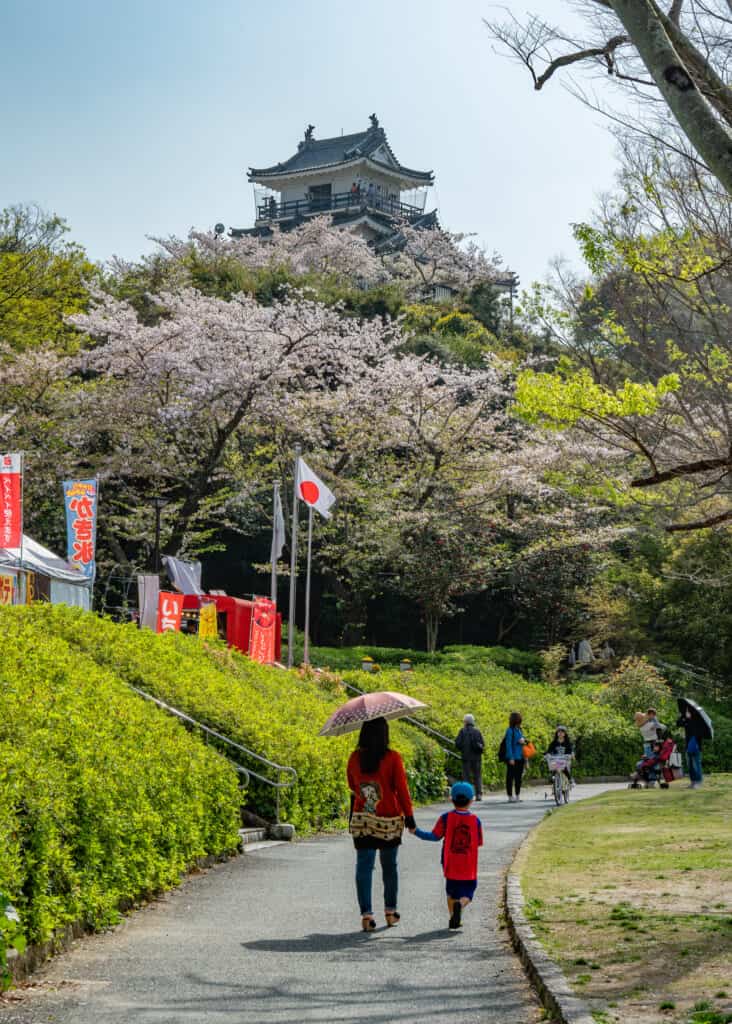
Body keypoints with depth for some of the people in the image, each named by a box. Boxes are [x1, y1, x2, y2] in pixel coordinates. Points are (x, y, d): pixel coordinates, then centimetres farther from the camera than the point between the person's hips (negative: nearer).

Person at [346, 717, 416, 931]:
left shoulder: (354, 758, -2)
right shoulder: (393, 758, -12)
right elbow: (401, 789, -10)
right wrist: (409, 816, -2)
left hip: (361, 820, 2)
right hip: (389, 821, -1)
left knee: (364, 866, 2)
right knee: (389, 866, 14)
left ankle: (366, 914, -8)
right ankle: (390, 912, 24)